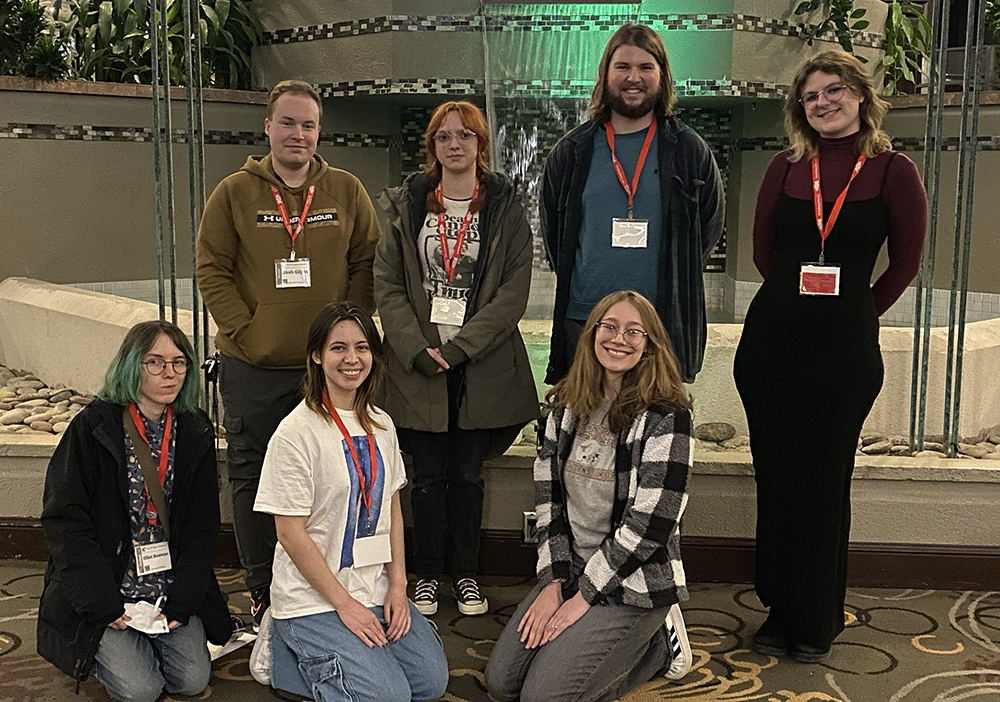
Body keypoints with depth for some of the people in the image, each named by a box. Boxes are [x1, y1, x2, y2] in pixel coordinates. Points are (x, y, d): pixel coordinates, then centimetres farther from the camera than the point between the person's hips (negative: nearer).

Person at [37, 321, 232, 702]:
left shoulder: (195, 434, 2)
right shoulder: (93, 427, -10)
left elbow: (202, 528, 3)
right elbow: (64, 520, -12)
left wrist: (179, 603, -9)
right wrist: (103, 605, -18)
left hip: (171, 588, 4)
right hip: (107, 591, -3)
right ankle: (104, 648, 16)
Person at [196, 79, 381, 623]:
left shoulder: (346, 191, 5)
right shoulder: (235, 193, 3)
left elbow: (367, 263, 5)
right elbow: (211, 269, 1)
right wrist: (244, 330, -8)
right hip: (252, 368, 0)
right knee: (252, 477, 6)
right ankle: (262, 590, 21)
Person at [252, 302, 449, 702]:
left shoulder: (380, 425, 6)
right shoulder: (296, 433, -15)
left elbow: (391, 508, 10)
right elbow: (291, 534, -14)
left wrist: (397, 584, -1)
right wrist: (343, 603, -14)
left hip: (376, 590, 7)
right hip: (313, 599, -6)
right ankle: (304, 651, 5)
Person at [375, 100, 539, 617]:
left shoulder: (506, 209, 4)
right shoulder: (405, 206, 7)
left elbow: (514, 291, -4)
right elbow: (386, 285, 1)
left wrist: (458, 346, -13)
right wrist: (417, 350, -10)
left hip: (482, 366, 0)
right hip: (417, 364, 1)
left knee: (468, 473, 7)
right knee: (429, 475, 6)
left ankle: (465, 573, 22)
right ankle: (427, 574, 20)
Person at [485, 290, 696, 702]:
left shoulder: (666, 417, -15)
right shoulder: (566, 405, 4)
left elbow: (650, 523, -18)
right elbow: (548, 496, 4)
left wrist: (583, 596, -15)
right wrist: (553, 582, -5)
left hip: (635, 584, -6)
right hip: (571, 572, 6)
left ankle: (658, 642, 8)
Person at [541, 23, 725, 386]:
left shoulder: (690, 150, 6)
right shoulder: (571, 152, 9)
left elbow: (711, 223, 12)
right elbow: (552, 232, 17)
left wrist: (673, 281, 7)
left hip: (664, 326, -1)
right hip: (582, 321, 1)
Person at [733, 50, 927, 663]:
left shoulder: (892, 170, -1)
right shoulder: (788, 168, 7)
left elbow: (906, 263, 4)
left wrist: (853, 313, 8)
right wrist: (800, 302, 13)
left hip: (846, 346, -2)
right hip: (772, 338, 3)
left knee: (826, 484, 5)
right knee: (776, 479, 8)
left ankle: (818, 623, 20)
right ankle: (781, 611, 23)